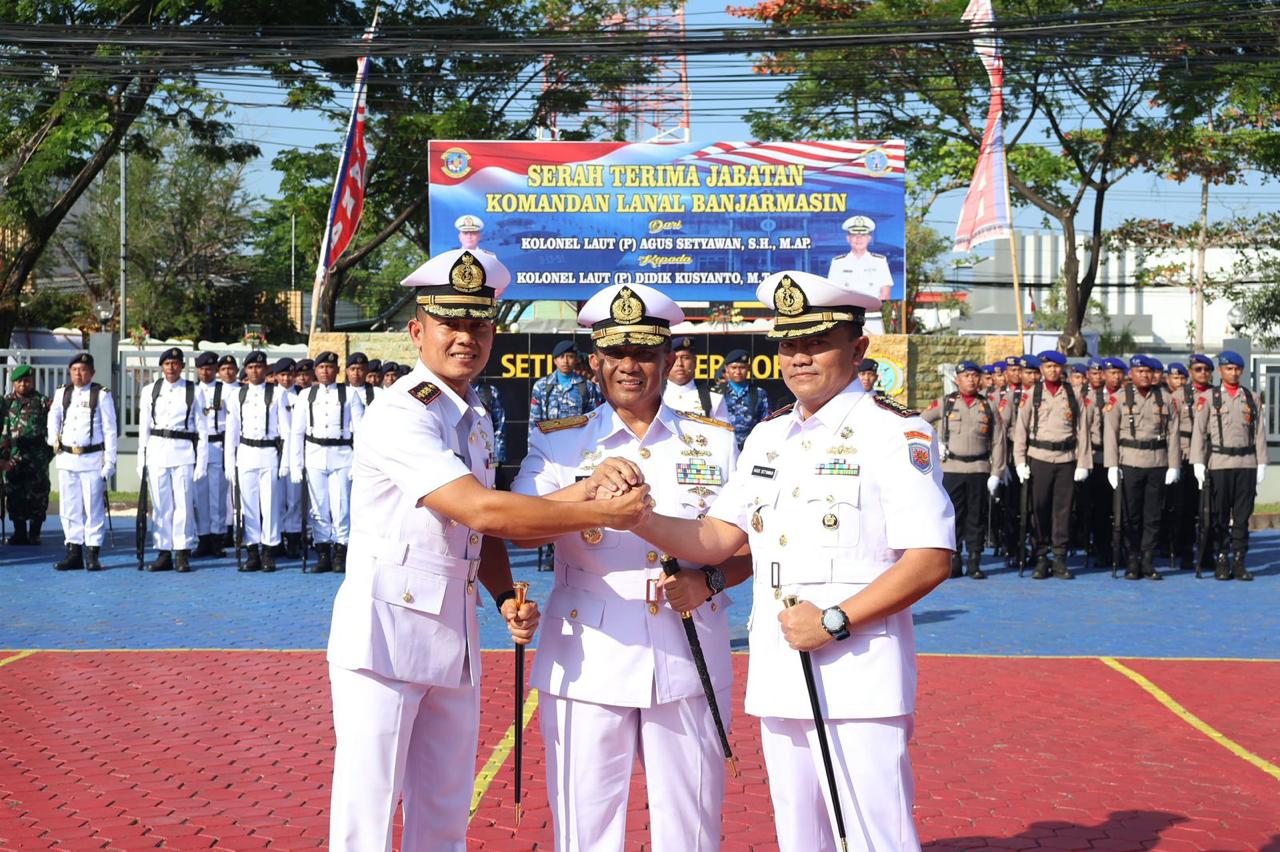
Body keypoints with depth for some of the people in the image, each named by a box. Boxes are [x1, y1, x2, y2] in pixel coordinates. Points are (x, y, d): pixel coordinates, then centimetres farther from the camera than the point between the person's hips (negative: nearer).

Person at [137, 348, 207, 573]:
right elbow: (144, 427, 12)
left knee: (184, 503, -5)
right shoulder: (150, 391, 10)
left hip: (183, 452, -2)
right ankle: (163, 553, 10)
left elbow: (202, 429, 4)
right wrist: (141, 460, 8)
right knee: (160, 504, 3)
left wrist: (201, 462, -1)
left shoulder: (194, 392, 3)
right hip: (156, 451, 2)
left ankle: (182, 554, 2)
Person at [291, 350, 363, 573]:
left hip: (341, 455, -2)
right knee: (318, 507, 4)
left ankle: (340, 554, 6)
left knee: (341, 505, -4)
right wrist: (296, 465, 4)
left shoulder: (349, 394, 4)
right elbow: (297, 432, 9)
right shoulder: (306, 395, 9)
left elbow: (359, 430, 2)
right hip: (314, 454, 2)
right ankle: (323, 554, 12)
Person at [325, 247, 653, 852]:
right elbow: (480, 510, -24)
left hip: (454, 638, 8)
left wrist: (506, 597, -2)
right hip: (385, 633, -8)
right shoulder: (399, 415, -15)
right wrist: (602, 514, -20)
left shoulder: (475, 418, 13)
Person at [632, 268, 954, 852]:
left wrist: (836, 621, -18)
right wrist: (641, 519, -7)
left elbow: (931, 559, -13)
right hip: (778, 674, 7)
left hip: (859, 679, -6)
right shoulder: (768, 436, 14)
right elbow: (718, 538, 11)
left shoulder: (895, 433, -7)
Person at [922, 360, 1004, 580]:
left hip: (979, 470, 1)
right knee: (952, 516, 0)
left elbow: (998, 443, 7)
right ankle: (953, 561, 5)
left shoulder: (988, 406, 10)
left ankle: (974, 563, 7)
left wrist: (996, 474, 0)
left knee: (977, 517, 2)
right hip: (951, 469, -1)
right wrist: (934, 444, 1)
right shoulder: (944, 403, 7)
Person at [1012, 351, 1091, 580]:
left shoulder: (1073, 396, 8)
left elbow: (1082, 430, 7)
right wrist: (1020, 462, -3)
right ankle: (1041, 559, 9)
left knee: (1063, 509, 2)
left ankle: (1060, 559, 7)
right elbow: (1020, 428, 4)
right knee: (1040, 509, 1)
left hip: (1066, 459, 1)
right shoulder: (1031, 394, 5)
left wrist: (1083, 464, 1)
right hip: (1039, 458, -1)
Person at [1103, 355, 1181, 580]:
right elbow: (1110, 432, -1)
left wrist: (1174, 465, 1)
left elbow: (1173, 433, 6)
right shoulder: (1119, 398, 2)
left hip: (1158, 464, 2)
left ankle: (1148, 562, 10)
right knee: (1131, 516, 2)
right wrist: (1112, 465, -7)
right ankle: (1132, 562, 10)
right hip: (1130, 464, -2)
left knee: (1153, 516, 4)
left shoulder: (1165, 398, 7)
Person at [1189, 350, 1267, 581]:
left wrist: (1261, 463, 4)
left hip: (1246, 464, 2)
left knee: (1243, 515, 3)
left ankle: (1239, 562, 9)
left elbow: (1259, 432, 10)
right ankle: (1221, 562, 8)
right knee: (1220, 516, 1)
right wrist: (1198, 463, -7)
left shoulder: (1252, 398, 10)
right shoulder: (1208, 397, 3)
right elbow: (1198, 431, -1)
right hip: (1219, 464, -2)